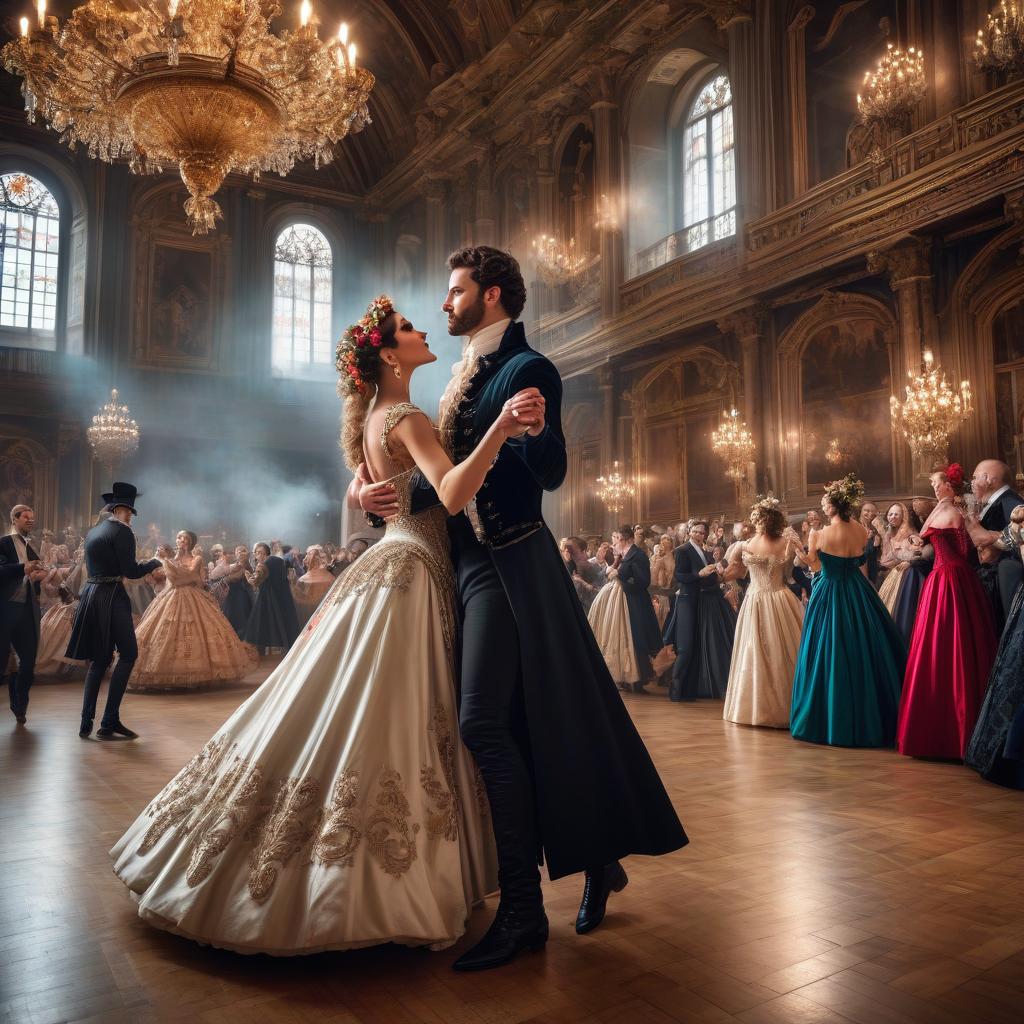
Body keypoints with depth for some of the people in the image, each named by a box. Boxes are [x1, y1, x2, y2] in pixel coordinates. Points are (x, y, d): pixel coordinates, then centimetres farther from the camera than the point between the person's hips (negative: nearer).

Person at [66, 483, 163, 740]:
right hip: (111, 597, -9)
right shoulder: (122, 531, -10)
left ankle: (86, 723, 12)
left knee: (99, 659, 13)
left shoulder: (93, 531, 16)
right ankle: (109, 722, -5)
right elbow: (131, 571, -16)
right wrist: (154, 563, 1)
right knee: (128, 654, -2)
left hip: (91, 594, 9)